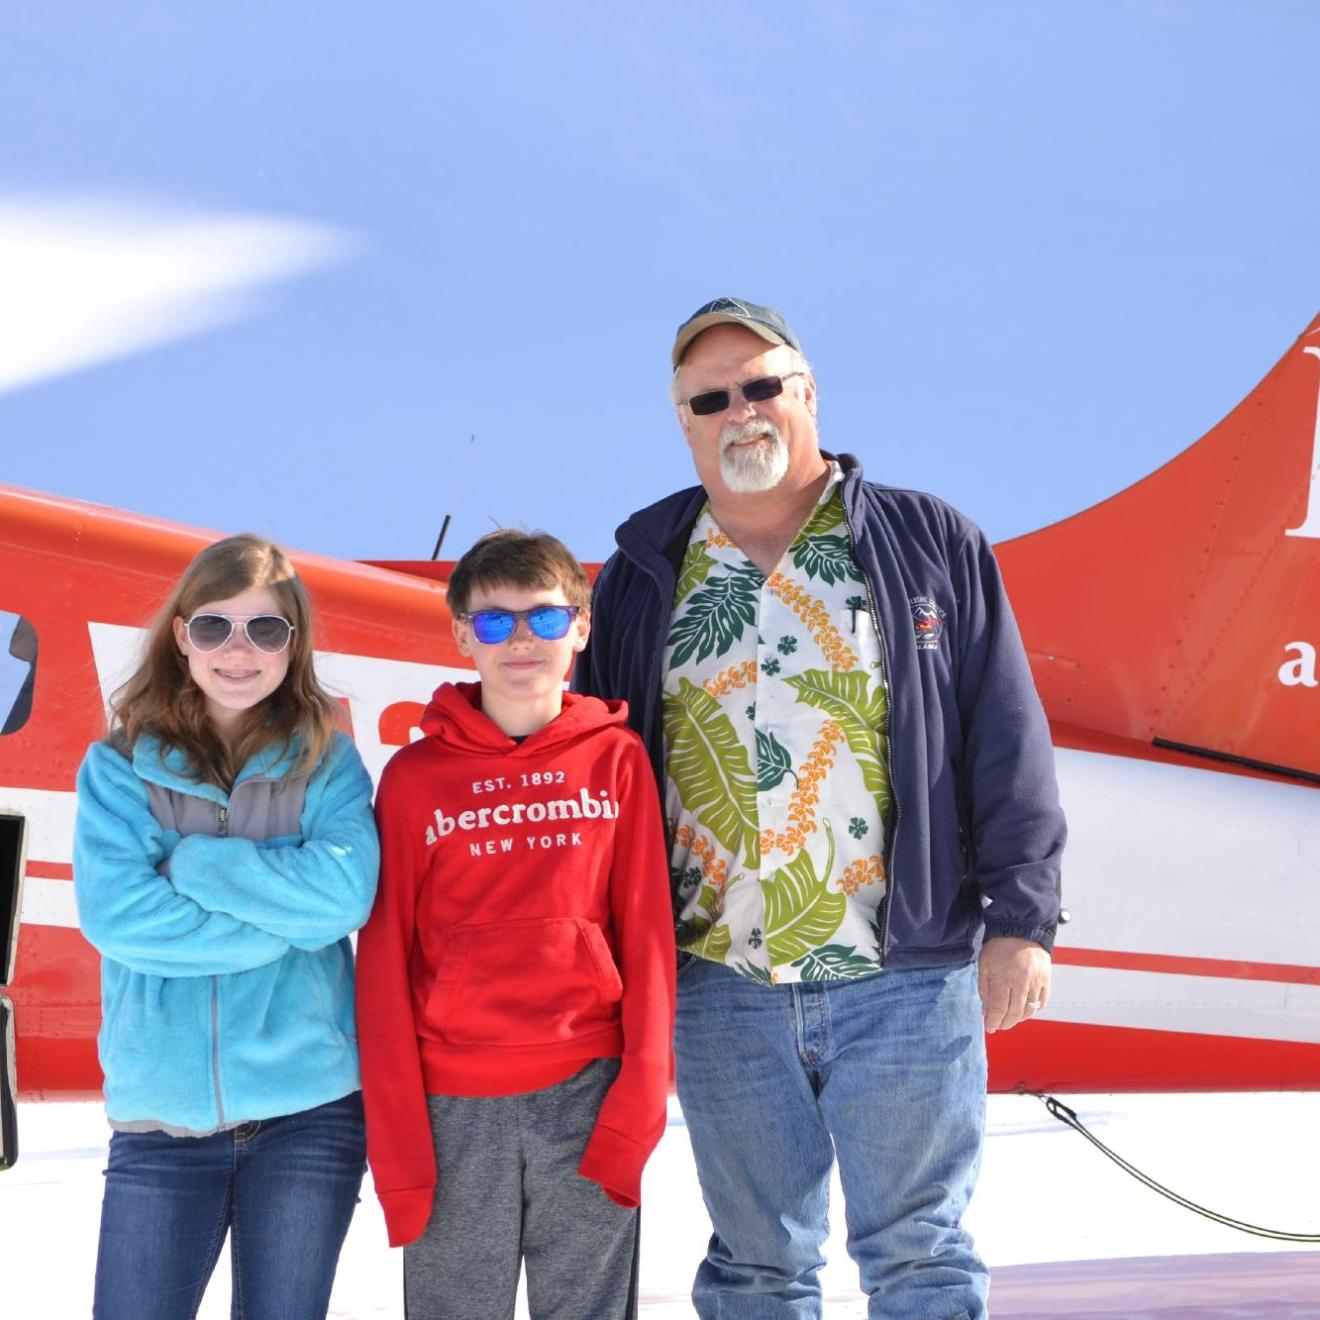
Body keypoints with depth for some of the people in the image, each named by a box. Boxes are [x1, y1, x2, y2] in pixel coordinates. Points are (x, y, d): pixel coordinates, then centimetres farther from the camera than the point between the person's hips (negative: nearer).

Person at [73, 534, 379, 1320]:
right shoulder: (119, 768, 4)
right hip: (162, 1114, 0)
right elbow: (113, 912, -11)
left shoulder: (327, 764, 5)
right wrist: (283, 919, -11)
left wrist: (194, 862, -10)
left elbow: (346, 893, -12)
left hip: (308, 1109, 0)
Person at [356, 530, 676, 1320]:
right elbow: (385, 967, 2)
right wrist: (399, 1146, -4)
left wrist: (637, 1102, -5)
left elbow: (648, 940, 4)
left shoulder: (617, 760, 6)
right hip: (455, 1106, 0)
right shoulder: (415, 776, 4)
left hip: (590, 1096, 0)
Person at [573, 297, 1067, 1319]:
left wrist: (1020, 917, -6)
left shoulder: (930, 544, 4)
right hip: (720, 988, 2)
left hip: (905, 979, -2)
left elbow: (1006, 738, 1)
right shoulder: (644, 574, 10)